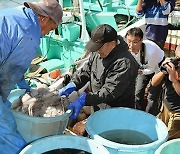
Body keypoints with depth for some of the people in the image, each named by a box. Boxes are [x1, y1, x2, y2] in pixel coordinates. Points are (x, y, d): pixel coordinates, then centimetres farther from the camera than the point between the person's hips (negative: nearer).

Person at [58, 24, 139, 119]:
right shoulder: (97, 53, 0)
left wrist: (83, 100, -33)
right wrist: (73, 84, -6)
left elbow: (109, 92, -27)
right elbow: (86, 70, 11)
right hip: (96, 106, 7)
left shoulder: (125, 63, -25)